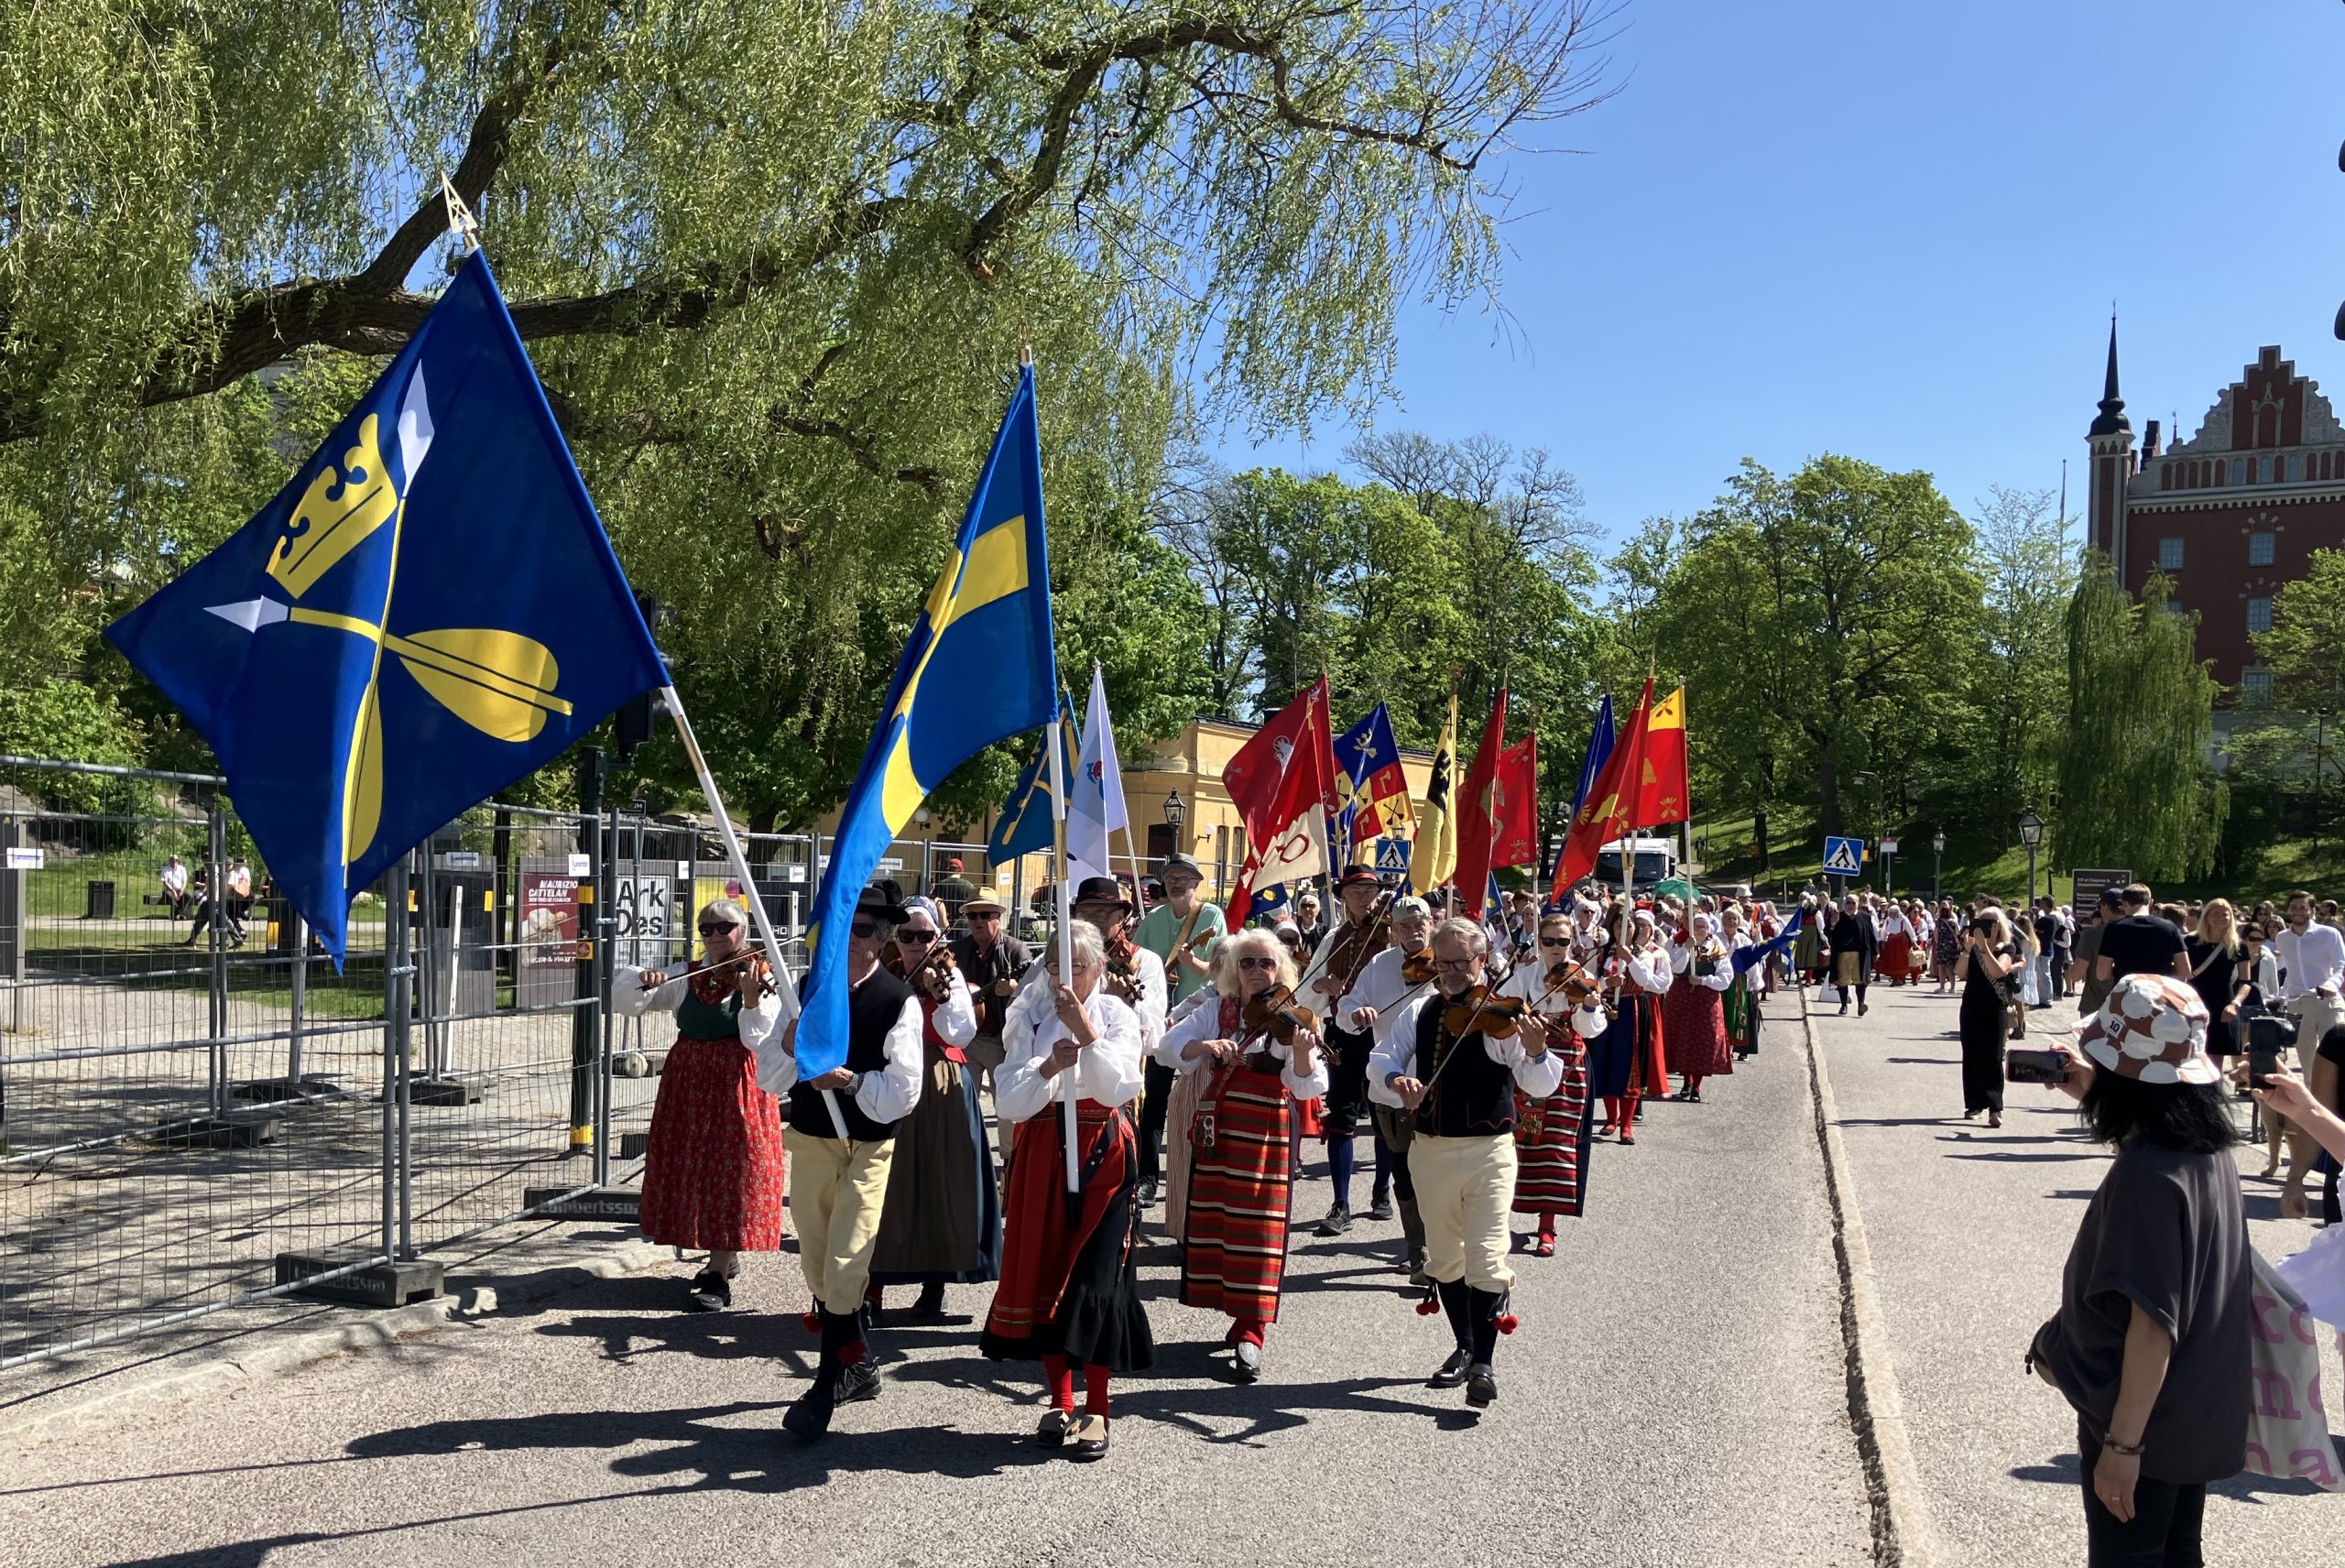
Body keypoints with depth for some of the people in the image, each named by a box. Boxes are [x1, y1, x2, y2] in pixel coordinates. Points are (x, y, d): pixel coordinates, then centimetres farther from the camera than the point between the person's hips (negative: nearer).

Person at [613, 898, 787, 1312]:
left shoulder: (759, 978, -7)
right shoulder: (684, 977, 7)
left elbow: (762, 1042, -17)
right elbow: (624, 1001, 5)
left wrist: (752, 999, -32)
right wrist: (639, 979, -15)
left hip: (735, 1087, -5)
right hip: (687, 1084, 6)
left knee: (729, 1173, -5)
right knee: (693, 1171, 12)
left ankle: (718, 1278, 1)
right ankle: (723, 1258, 31)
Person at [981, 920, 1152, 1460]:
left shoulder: (1117, 1015, 0)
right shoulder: (1029, 1015, 3)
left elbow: (1119, 1088, -14)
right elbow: (1012, 1103, -4)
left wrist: (1085, 1031, -22)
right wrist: (1048, 1067, -21)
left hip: (1103, 1155, -2)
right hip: (1041, 1155, 2)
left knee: (1097, 1276, -5)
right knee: (1043, 1271, 4)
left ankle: (1096, 1409, 5)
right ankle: (1060, 1401, 18)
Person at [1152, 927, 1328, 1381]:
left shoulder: (1288, 1020, -4)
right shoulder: (1216, 1015, 7)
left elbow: (1308, 1087, -15)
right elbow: (1168, 1047, -4)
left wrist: (1302, 1051, -35)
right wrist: (1205, 1046, -24)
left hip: (1266, 1140, -4)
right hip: (1215, 1136, 4)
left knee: (1257, 1233, -5)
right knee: (1215, 1226, 11)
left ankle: (1250, 1332, 3)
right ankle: (1239, 1314, 27)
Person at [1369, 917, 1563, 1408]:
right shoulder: (1418, 1014, 4)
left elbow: (1542, 1086, -17)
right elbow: (1381, 1062, 2)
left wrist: (1537, 1053, -39)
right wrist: (1396, 1079, -21)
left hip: (1488, 1151, -5)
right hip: (1431, 1151, 5)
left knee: (1487, 1260, -10)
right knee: (1444, 1258, 16)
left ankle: (1483, 1364, 1)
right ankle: (1464, 1348, 33)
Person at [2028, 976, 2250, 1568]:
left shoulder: (2145, 1176, -28)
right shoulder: (2209, 1147, -3)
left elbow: (2152, 1325, -28)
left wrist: (2122, 1444, -22)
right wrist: (2095, 1095, 13)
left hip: (2140, 1421, -8)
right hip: (2201, 1418, 8)